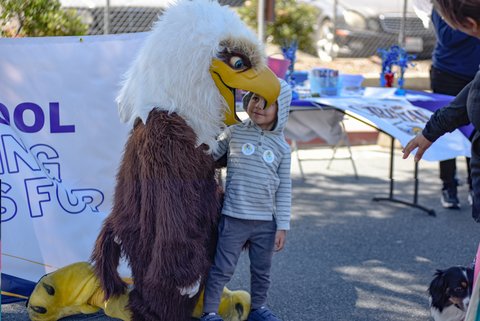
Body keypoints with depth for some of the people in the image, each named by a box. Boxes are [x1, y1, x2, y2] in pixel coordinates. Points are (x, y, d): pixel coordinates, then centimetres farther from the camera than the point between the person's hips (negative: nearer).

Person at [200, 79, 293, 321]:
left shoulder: (281, 147, 4)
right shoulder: (234, 132, 0)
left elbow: (284, 189, 5)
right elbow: (210, 155, 11)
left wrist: (282, 226, 2)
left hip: (266, 222, 3)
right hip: (233, 218, -2)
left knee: (262, 271, 16)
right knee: (222, 269, 0)